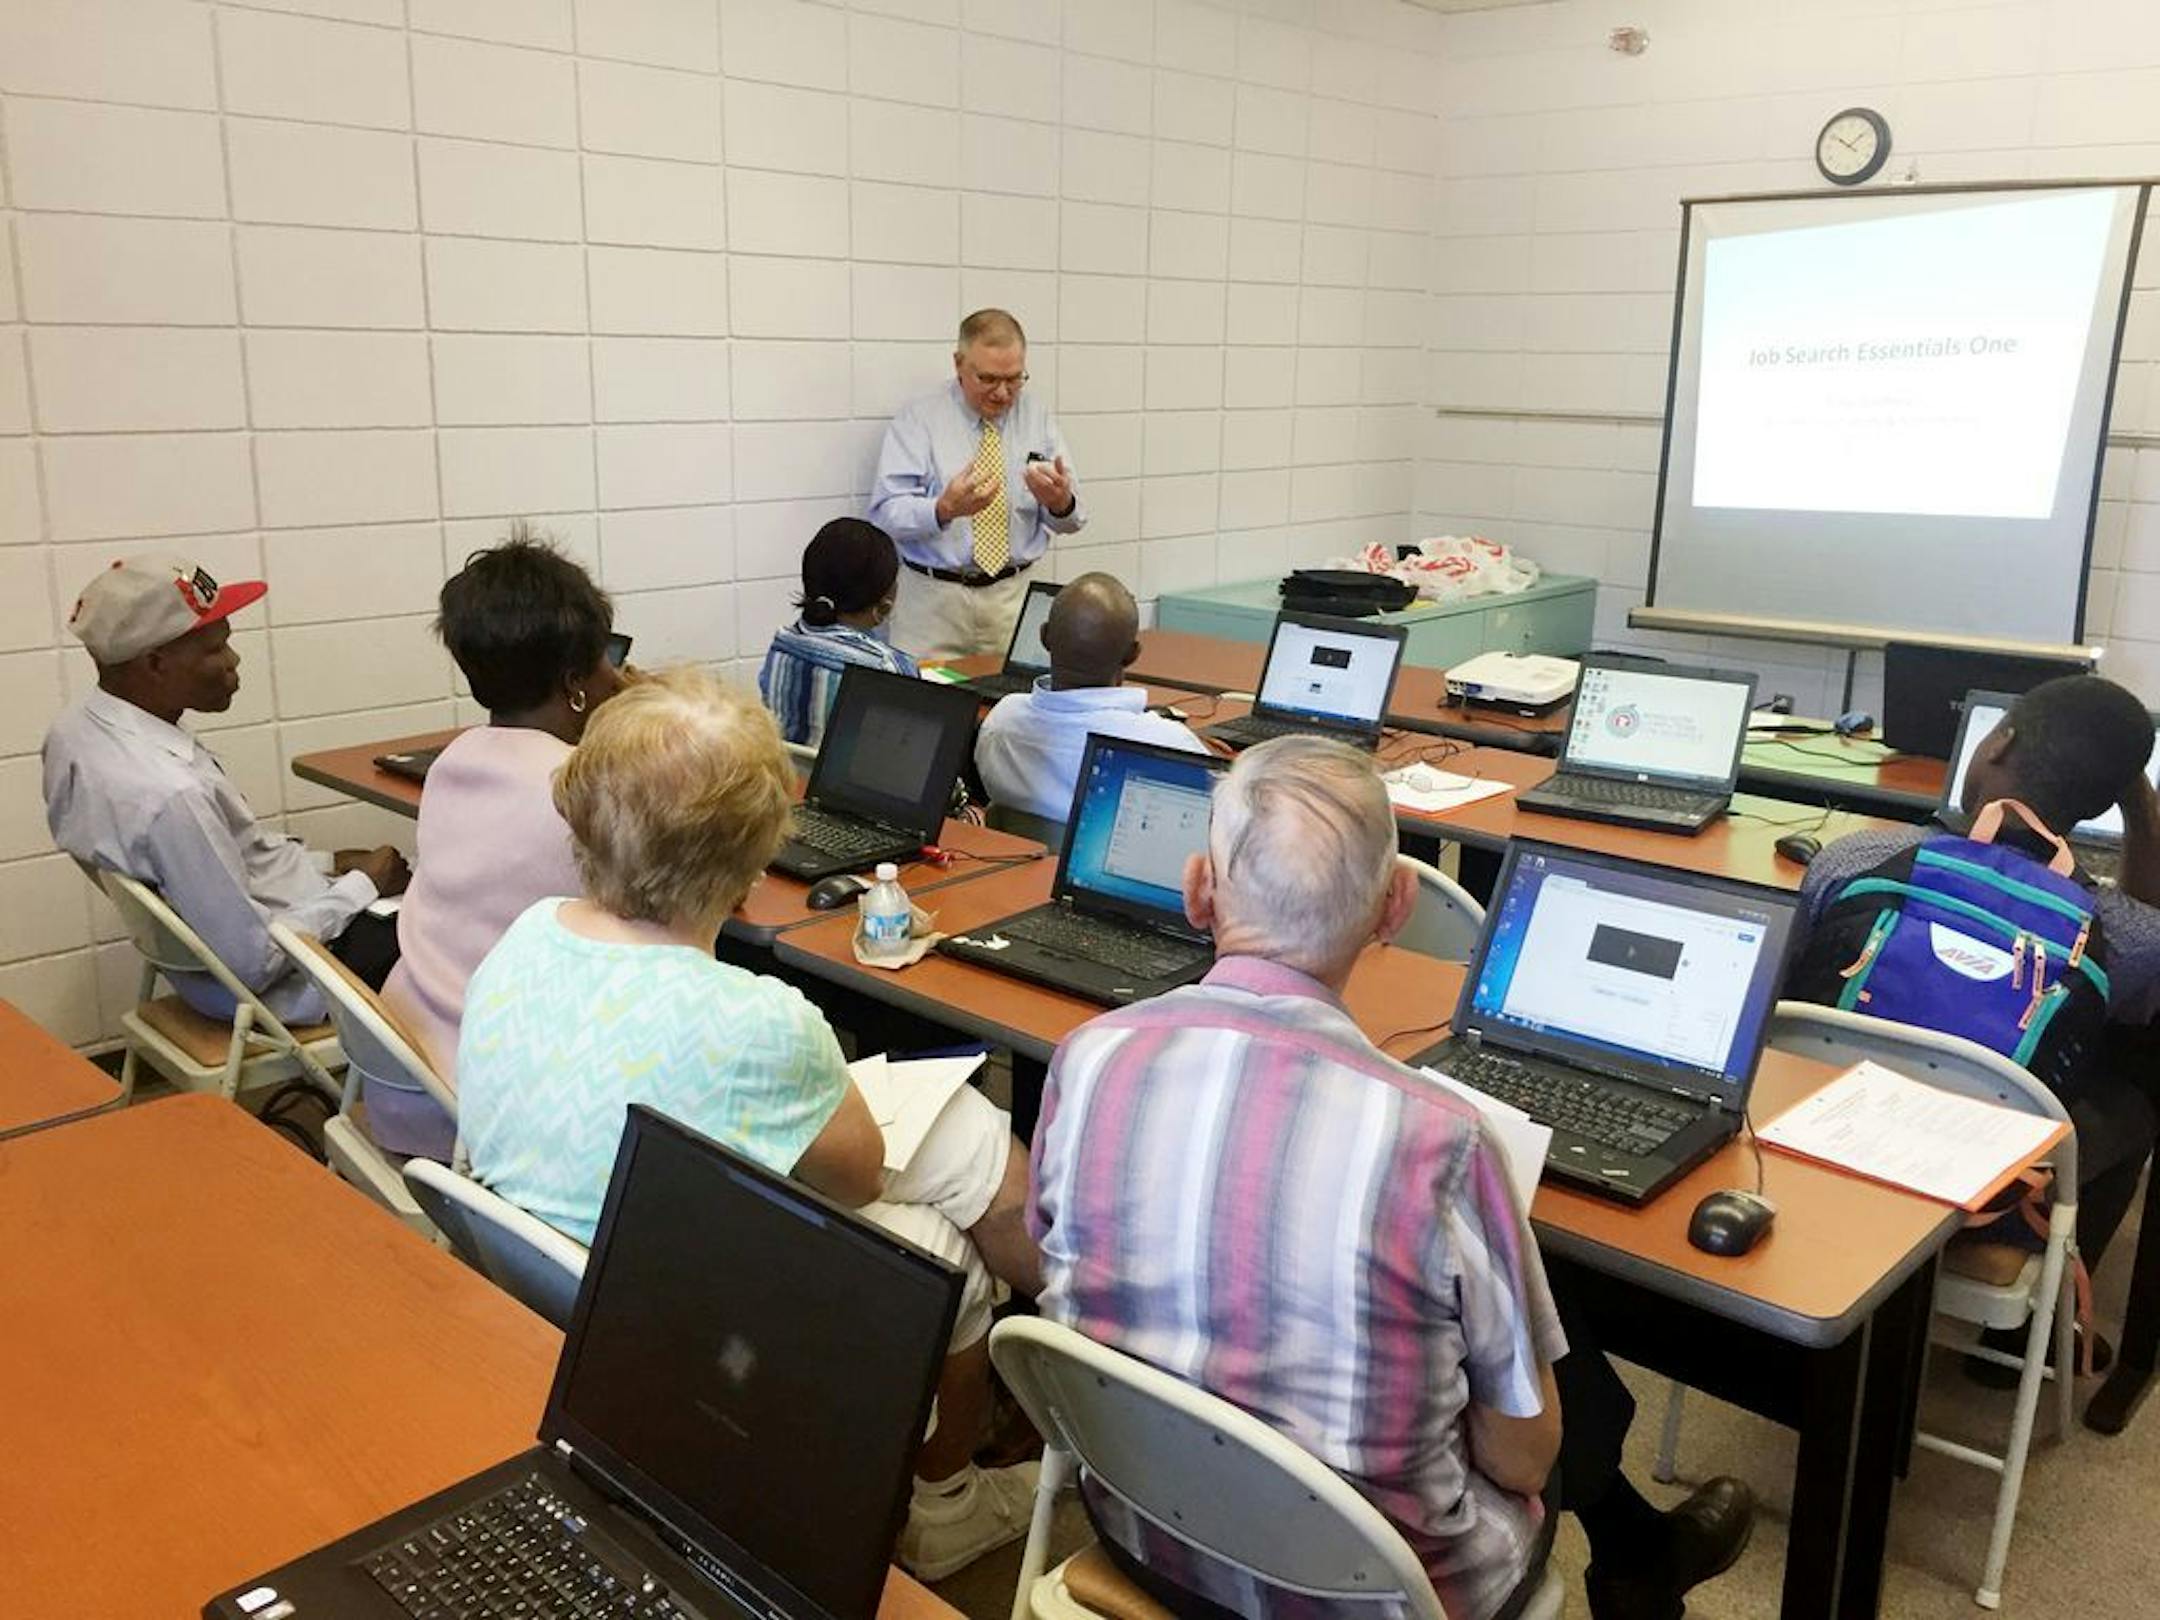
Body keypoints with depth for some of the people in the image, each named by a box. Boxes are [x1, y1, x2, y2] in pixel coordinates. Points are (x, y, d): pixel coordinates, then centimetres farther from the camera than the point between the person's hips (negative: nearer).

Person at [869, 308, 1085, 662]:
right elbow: (886, 513, -11)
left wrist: (1061, 502, -19)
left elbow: (1070, 520, 4)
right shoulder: (918, 418, -2)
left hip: (1015, 596, 3)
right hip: (933, 598, -2)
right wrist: (945, 509, -30)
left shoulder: (1037, 417, 8)